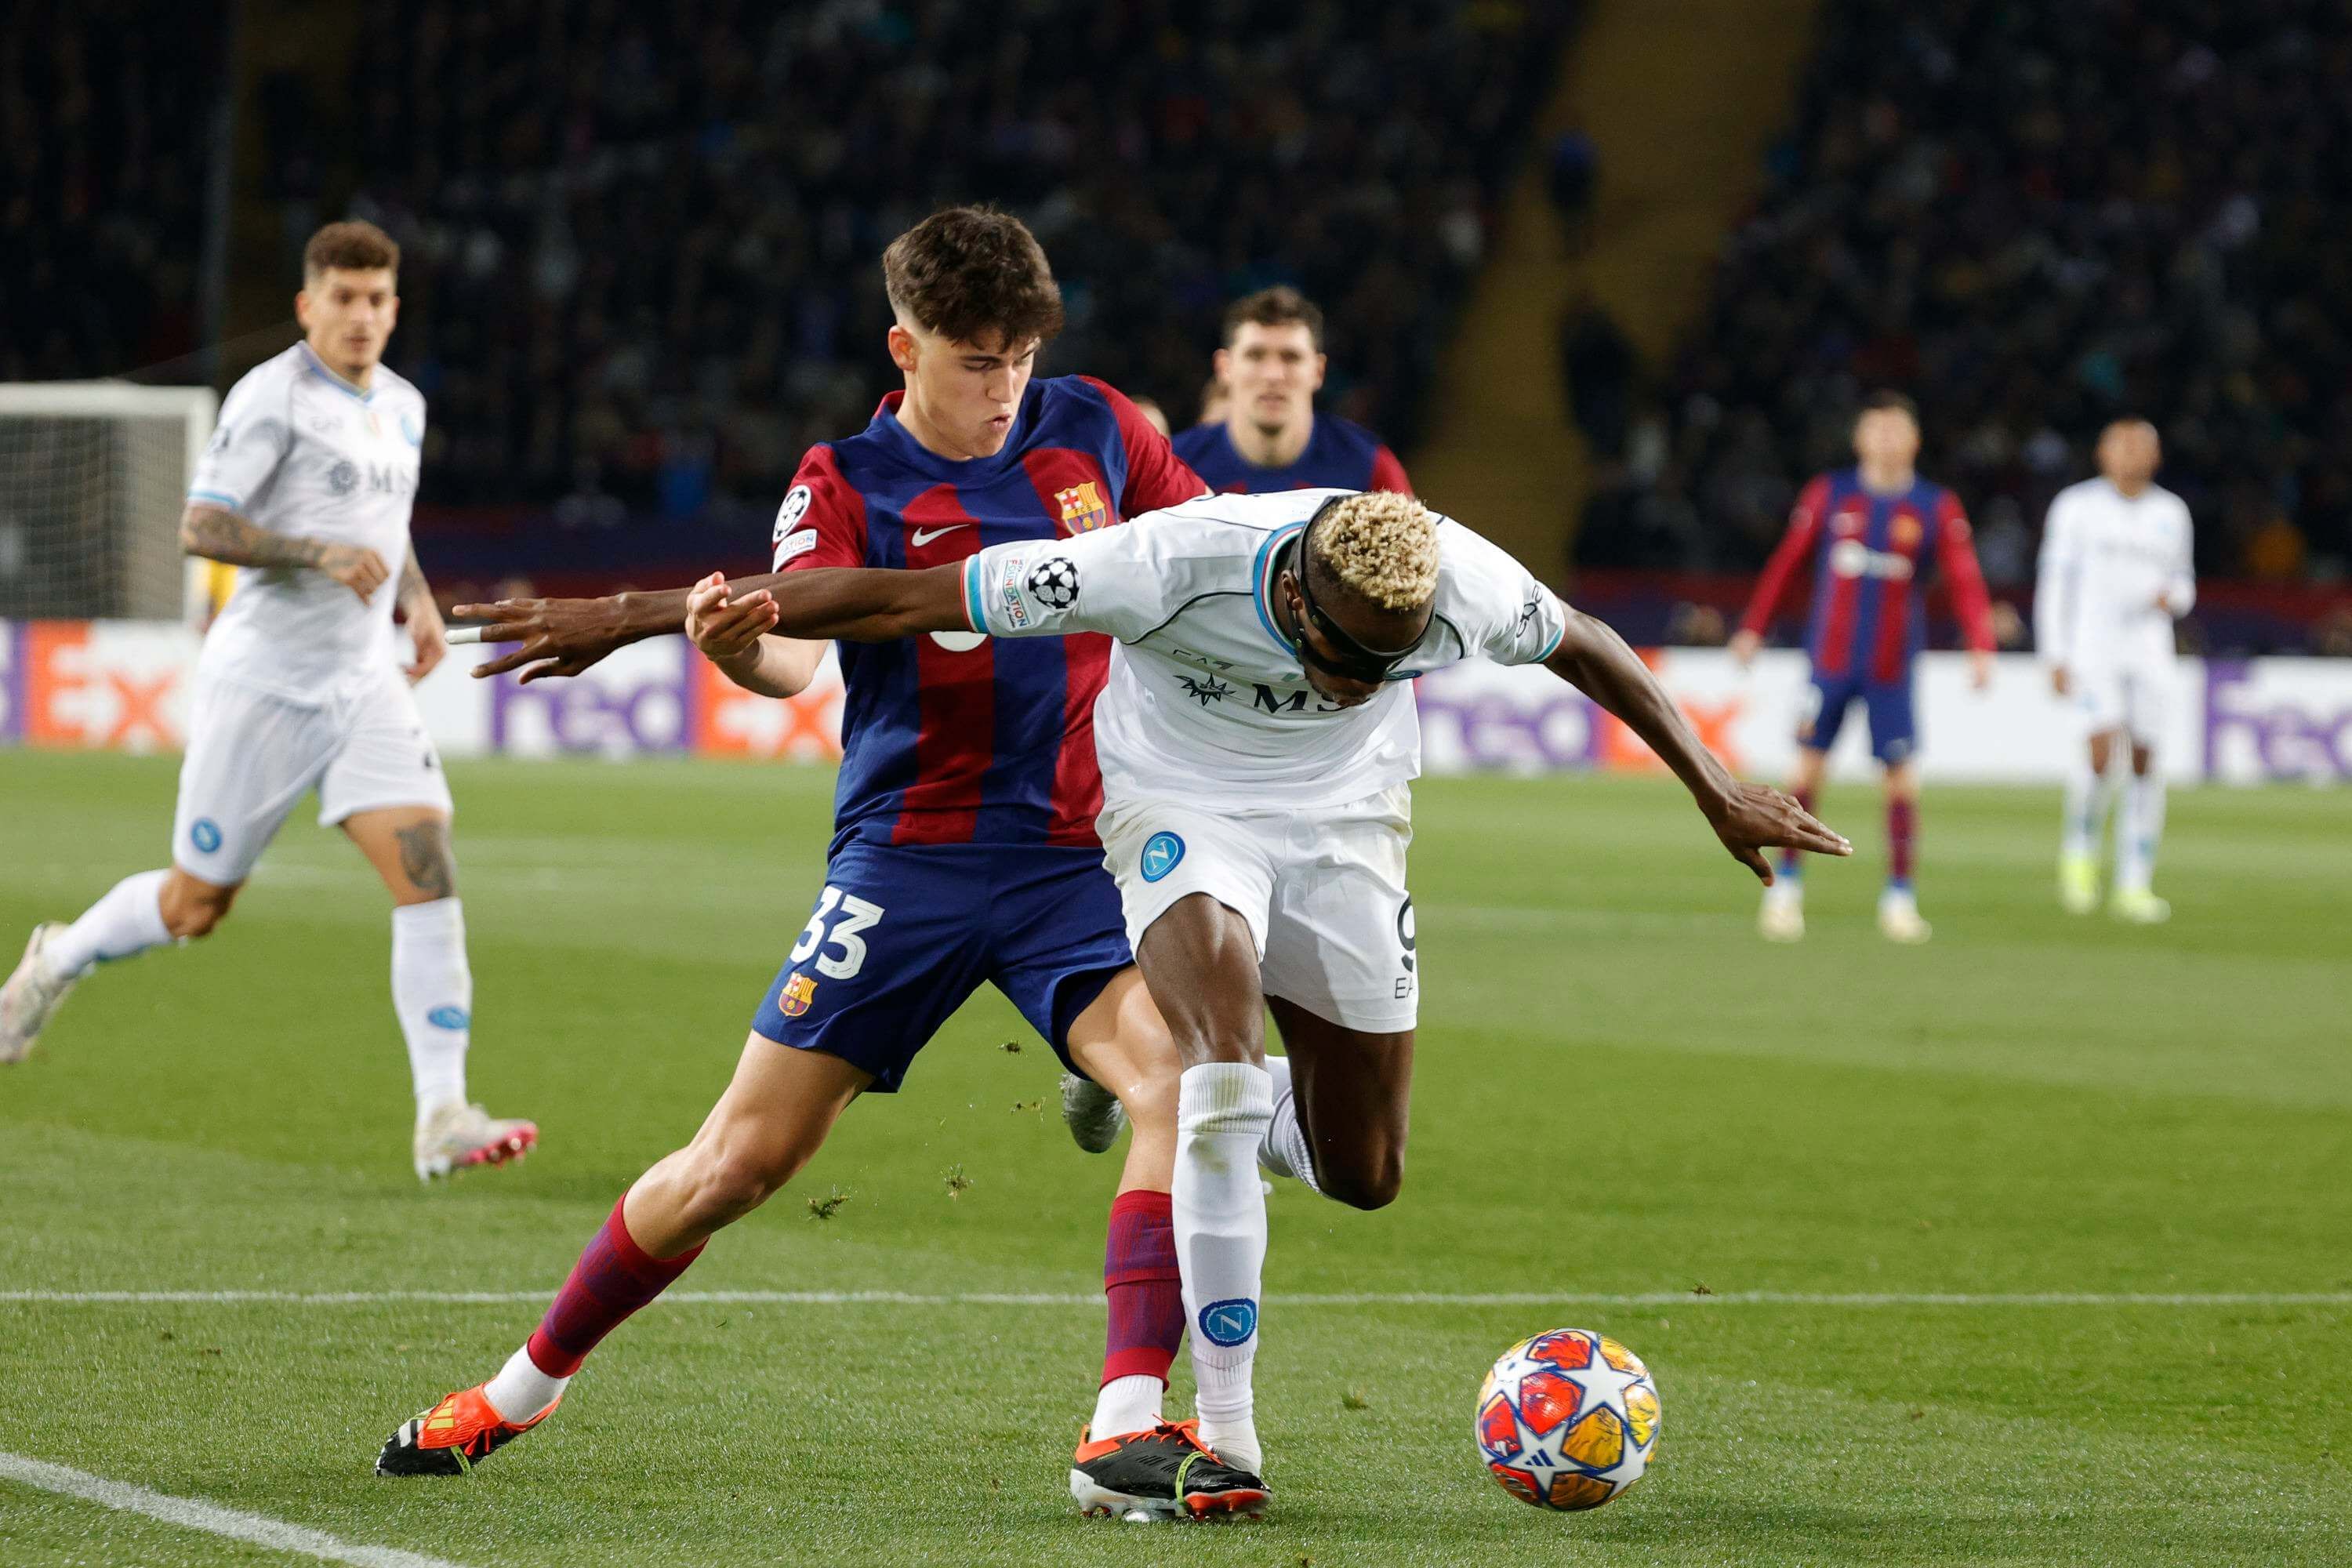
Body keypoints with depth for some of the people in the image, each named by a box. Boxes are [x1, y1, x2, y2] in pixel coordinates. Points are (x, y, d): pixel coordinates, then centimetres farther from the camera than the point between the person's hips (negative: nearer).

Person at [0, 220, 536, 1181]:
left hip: (365, 686, 6)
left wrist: (417, 600, 10)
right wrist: (319, 553, -26)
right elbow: (200, 528, -16)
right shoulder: (273, 397, -11)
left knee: (428, 870, -13)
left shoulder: (402, 406, 12)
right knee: (195, 905, 5)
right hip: (264, 681, -6)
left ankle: (443, 1118, -16)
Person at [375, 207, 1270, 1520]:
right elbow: (795, 650, -21)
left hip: (1074, 861, 2)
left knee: (1180, 1075, -25)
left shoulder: (1090, 430, 6)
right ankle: (529, 1385, 20)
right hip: (911, 857, -2)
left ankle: (1129, 1432, -26)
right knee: (746, 1155, -1)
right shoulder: (850, 482, -4)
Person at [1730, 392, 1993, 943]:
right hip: (1830, 662, 0)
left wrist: (1981, 647, -16)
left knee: (1902, 777, -3)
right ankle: (1786, 890, 10)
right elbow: (1786, 561, 8)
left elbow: (1964, 579, -4)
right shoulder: (1830, 494, 2)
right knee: (1808, 767, 0)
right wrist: (1753, 628, 7)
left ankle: (1899, 898, 7)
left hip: (1892, 670, 0)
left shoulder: (1937, 507, 0)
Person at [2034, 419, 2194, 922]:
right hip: (2090, 648, -4)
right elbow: (2052, 583, 0)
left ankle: (2134, 885, 6)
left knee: (2145, 760, -1)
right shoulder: (2076, 506, 1)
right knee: (2102, 745, -21)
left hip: (2149, 649, 4)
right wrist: (2055, 658, -8)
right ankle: (2079, 851, 2)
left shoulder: (2171, 513, 11)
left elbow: (2183, 583, 20)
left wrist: (2173, 597, -6)